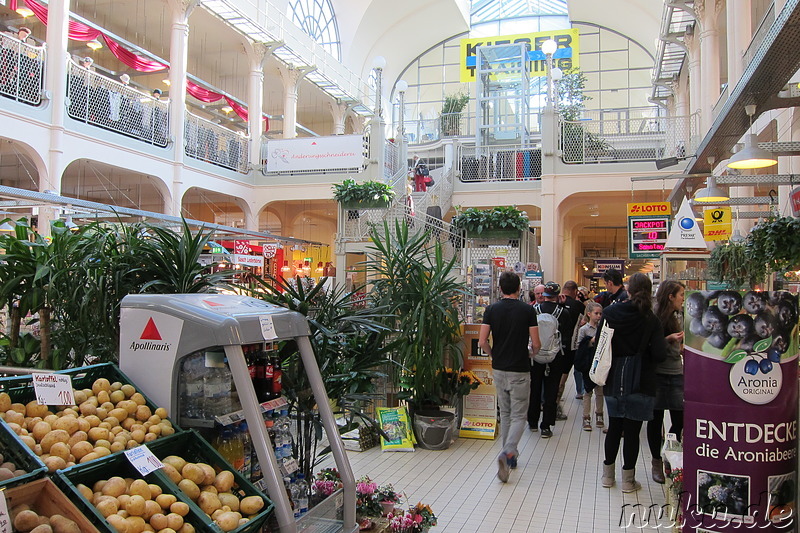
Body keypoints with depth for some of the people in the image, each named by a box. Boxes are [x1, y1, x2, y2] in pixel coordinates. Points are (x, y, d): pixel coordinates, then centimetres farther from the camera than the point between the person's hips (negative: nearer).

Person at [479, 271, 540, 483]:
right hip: (520, 370, -3)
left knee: (505, 414, 17)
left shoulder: (491, 309, -2)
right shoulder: (528, 310, -8)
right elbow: (536, 343, -7)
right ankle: (508, 452, -17)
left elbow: (482, 342, -5)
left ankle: (509, 456, 24)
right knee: (518, 416, 3)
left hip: (499, 369, 3)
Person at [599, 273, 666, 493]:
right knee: (632, 431, 6)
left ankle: (608, 474, 25)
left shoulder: (610, 313, -5)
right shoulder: (650, 320, -10)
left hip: (613, 381, 3)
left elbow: (599, 344, -2)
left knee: (614, 428, 16)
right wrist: (643, 353, 6)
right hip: (639, 383, -2)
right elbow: (659, 354, -14)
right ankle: (628, 479, 15)